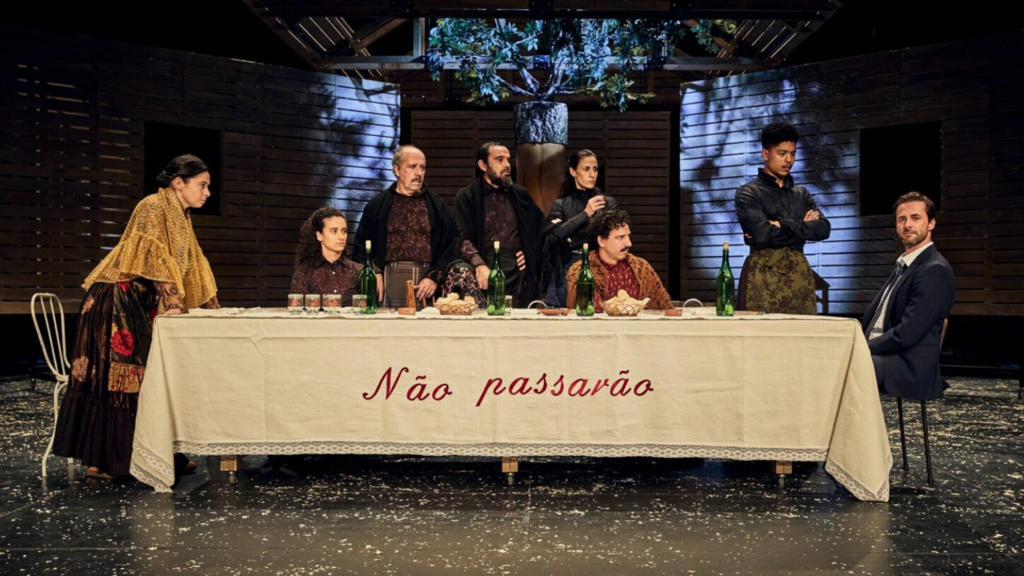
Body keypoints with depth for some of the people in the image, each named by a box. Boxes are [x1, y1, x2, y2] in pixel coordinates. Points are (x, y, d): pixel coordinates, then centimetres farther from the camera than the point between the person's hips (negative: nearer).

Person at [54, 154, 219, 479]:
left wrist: (214, 310, 13)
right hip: (116, 303, -9)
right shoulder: (154, 207, -12)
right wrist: (174, 306, -24)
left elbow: (193, 268, 17)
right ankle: (101, 461, 2)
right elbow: (156, 261, -21)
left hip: (141, 306, 9)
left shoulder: (180, 218, 15)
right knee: (113, 378, -5)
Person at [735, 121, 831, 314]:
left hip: (798, 273, 4)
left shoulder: (802, 194, 18)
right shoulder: (748, 193, 2)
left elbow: (823, 229, 2)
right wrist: (802, 227, -1)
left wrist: (781, 225, -8)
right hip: (762, 275, -4)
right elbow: (762, 232, -14)